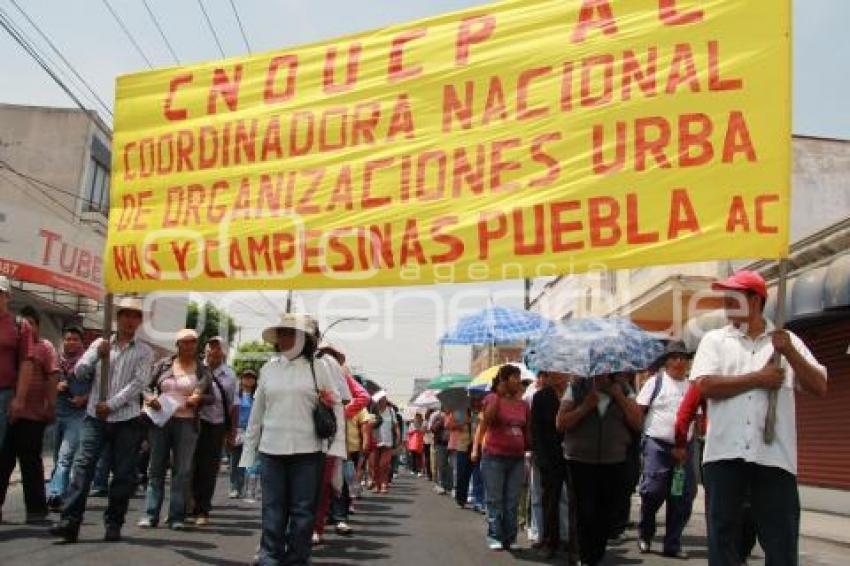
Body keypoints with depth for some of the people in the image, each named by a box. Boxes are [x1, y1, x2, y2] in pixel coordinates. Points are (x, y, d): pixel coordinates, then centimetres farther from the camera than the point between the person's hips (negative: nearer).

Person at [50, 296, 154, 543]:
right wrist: (97, 355, -12)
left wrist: (111, 405, -13)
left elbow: (139, 383, -5)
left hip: (126, 419, -1)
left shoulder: (144, 351, 6)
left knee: (123, 473, 1)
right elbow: (79, 372, 5)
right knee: (83, 466, -10)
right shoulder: (100, 343, 12)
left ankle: (113, 523, 11)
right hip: (95, 416, 1)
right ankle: (70, 521, -11)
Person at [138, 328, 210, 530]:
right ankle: (150, 514, 9)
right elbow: (146, 386, 10)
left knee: (182, 471, 0)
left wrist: (198, 399, -11)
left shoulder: (202, 369, 6)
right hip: (160, 421, 1)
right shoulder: (164, 364, 8)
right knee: (156, 468, 4)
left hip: (186, 423, -1)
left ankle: (177, 516, 6)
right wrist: (150, 398, -10)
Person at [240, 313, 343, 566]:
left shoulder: (321, 367, 0)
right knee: (272, 510, 7)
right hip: (272, 450, 2)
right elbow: (257, 412, 12)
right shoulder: (268, 368, 9)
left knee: (302, 511, 6)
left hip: (307, 451, -2)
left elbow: (335, 409, -1)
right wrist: (248, 451, 10)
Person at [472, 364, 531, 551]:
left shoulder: (523, 404, 8)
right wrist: (499, 395, -22)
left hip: (517, 459, 4)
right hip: (494, 457, -4)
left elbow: (527, 431, 16)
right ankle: (495, 537, 8)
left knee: (512, 502, 8)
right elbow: (487, 419, -21)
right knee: (495, 501, 0)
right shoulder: (492, 398, -4)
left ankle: (510, 538, 15)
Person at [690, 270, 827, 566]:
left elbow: (819, 387, 4)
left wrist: (790, 352, -9)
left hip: (775, 456, 0)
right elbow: (705, 386, -6)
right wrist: (759, 378, -7)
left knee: (782, 541, 4)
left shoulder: (787, 341, 12)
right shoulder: (714, 340, 9)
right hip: (724, 454, 0)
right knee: (722, 533, 8)